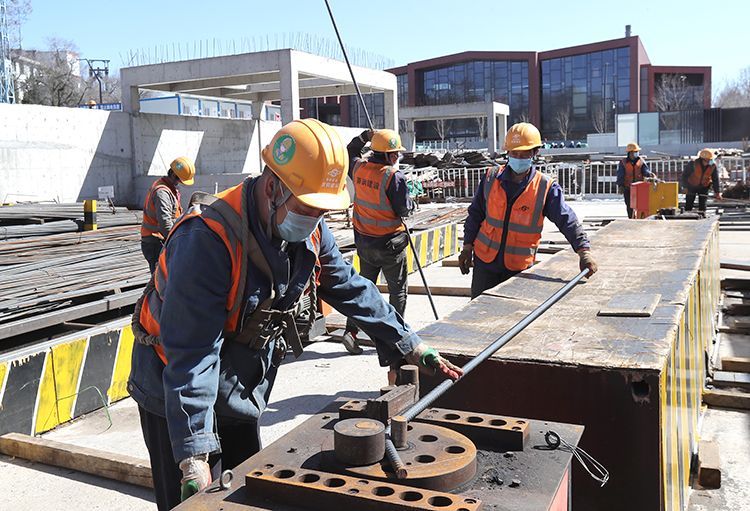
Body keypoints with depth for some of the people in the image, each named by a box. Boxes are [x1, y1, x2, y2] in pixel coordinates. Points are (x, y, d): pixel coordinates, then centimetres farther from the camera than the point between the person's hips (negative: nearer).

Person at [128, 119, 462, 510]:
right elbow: (192, 356, -34)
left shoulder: (309, 231, -9)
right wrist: (194, 459, -36)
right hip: (177, 402, -7)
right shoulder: (207, 239, -33)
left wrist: (411, 348, 5)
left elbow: (352, 290, 4)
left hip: (240, 395, 7)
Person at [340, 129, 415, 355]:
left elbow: (350, 152, 22)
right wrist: (412, 202, 5)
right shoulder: (394, 176, -20)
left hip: (364, 241, 6)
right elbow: (404, 210, -14)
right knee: (398, 289, 10)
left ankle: (351, 330, 9)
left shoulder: (359, 168, -1)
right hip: (390, 243, -6)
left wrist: (364, 136, 17)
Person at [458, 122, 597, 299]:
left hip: (520, 268, -1)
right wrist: (467, 247, 5)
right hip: (485, 262, 2)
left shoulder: (545, 187, -8)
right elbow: (475, 215, 7)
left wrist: (584, 251, -29)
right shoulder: (491, 178, 0)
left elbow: (567, 220, -16)